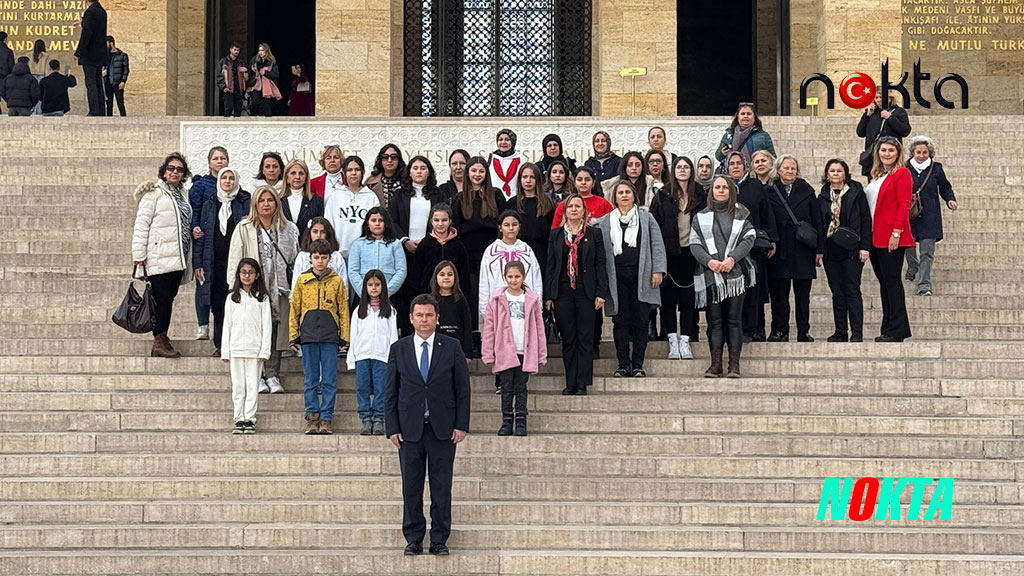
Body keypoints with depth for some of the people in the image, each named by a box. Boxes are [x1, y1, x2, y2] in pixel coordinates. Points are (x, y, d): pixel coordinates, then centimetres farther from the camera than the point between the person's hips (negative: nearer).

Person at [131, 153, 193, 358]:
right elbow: (141, 224, -7)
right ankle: (159, 341, -6)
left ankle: (161, 341, 9)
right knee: (161, 298, -9)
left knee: (169, 298, 6)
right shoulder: (154, 193, -1)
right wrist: (139, 254, -12)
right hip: (159, 257, -7)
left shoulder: (182, 195, 21)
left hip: (178, 257, 7)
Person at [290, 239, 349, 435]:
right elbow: (294, 309, 11)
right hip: (308, 336, 1)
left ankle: (326, 418, 4)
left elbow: (343, 310, 9)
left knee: (329, 380, -1)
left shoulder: (337, 281, 7)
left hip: (330, 337, -1)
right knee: (310, 380, 4)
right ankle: (312, 416, 9)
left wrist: (344, 336, 2)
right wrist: (293, 336, 6)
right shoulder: (302, 280, 9)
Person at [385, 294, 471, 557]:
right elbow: (390, 392, 6)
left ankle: (439, 540, 11)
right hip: (409, 429, 1)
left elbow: (463, 389, 3)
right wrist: (392, 428, -1)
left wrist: (462, 425, -3)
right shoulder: (398, 349, 6)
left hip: (443, 428, -1)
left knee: (442, 487, 3)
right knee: (411, 486, 5)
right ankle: (413, 538, 15)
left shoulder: (452, 347, 3)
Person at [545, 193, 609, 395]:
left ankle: (582, 384, 4)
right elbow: (550, 266, 8)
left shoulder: (593, 235, 5)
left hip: (586, 291, -1)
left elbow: (600, 265, 3)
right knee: (568, 339, 5)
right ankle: (570, 383, 10)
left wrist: (601, 293, -6)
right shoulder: (556, 234, 9)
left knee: (585, 338, 0)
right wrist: (548, 295, 2)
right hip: (562, 291, 1)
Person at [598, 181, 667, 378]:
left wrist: (658, 270, -3)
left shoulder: (646, 218, 11)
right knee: (620, 322, 0)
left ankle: (637, 365, 6)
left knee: (640, 322, 0)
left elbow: (657, 245, 6)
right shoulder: (605, 222, 13)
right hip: (617, 278, 1)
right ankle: (623, 364, 7)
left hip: (641, 277, -1)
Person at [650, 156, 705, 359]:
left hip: (691, 253, 1)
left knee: (688, 298, 3)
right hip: (669, 253, -1)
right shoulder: (662, 196, 3)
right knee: (669, 298, 1)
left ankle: (685, 340, 8)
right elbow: (654, 224, 1)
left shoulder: (700, 196, 6)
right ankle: (673, 341, 6)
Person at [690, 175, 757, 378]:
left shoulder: (741, 214, 9)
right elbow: (694, 244, 4)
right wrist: (709, 261, -12)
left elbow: (748, 239, 0)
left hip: (735, 272, -1)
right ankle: (716, 364, 5)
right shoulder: (701, 217, 11)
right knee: (715, 320, 2)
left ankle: (734, 365, 0)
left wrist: (732, 258, -14)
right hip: (710, 275, 1)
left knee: (734, 319, -1)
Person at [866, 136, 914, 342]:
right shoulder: (877, 175, 19)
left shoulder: (902, 174, -5)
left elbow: (904, 205, -12)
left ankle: (897, 330, -3)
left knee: (891, 281, -7)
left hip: (891, 238, -8)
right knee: (884, 281, 10)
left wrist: (896, 232, -19)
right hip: (875, 236, 8)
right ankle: (888, 328, 15)